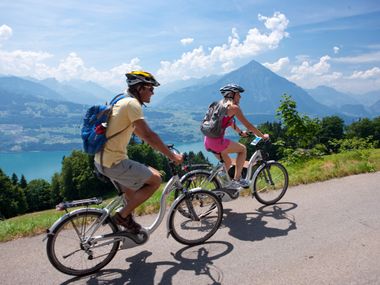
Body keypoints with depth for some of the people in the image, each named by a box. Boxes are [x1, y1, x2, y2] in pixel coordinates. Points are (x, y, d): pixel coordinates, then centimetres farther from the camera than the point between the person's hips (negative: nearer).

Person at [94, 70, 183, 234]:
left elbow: (139, 132, 23)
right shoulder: (132, 103, -15)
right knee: (155, 179, -4)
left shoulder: (123, 102, 16)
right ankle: (122, 216, 3)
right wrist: (172, 156, -14)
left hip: (102, 160, 10)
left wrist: (163, 148, 26)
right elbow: (148, 135, -22)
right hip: (114, 163, -10)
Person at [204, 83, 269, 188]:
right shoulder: (233, 107, -7)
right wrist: (263, 136, 7)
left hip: (207, 141, 8)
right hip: (217, 141, -8)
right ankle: (237, 179, 9)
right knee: (243, 149, 12)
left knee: (227, 162, 26)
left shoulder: (221, 104, 19)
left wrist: (241, 132, 43)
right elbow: (248, 125, -5)